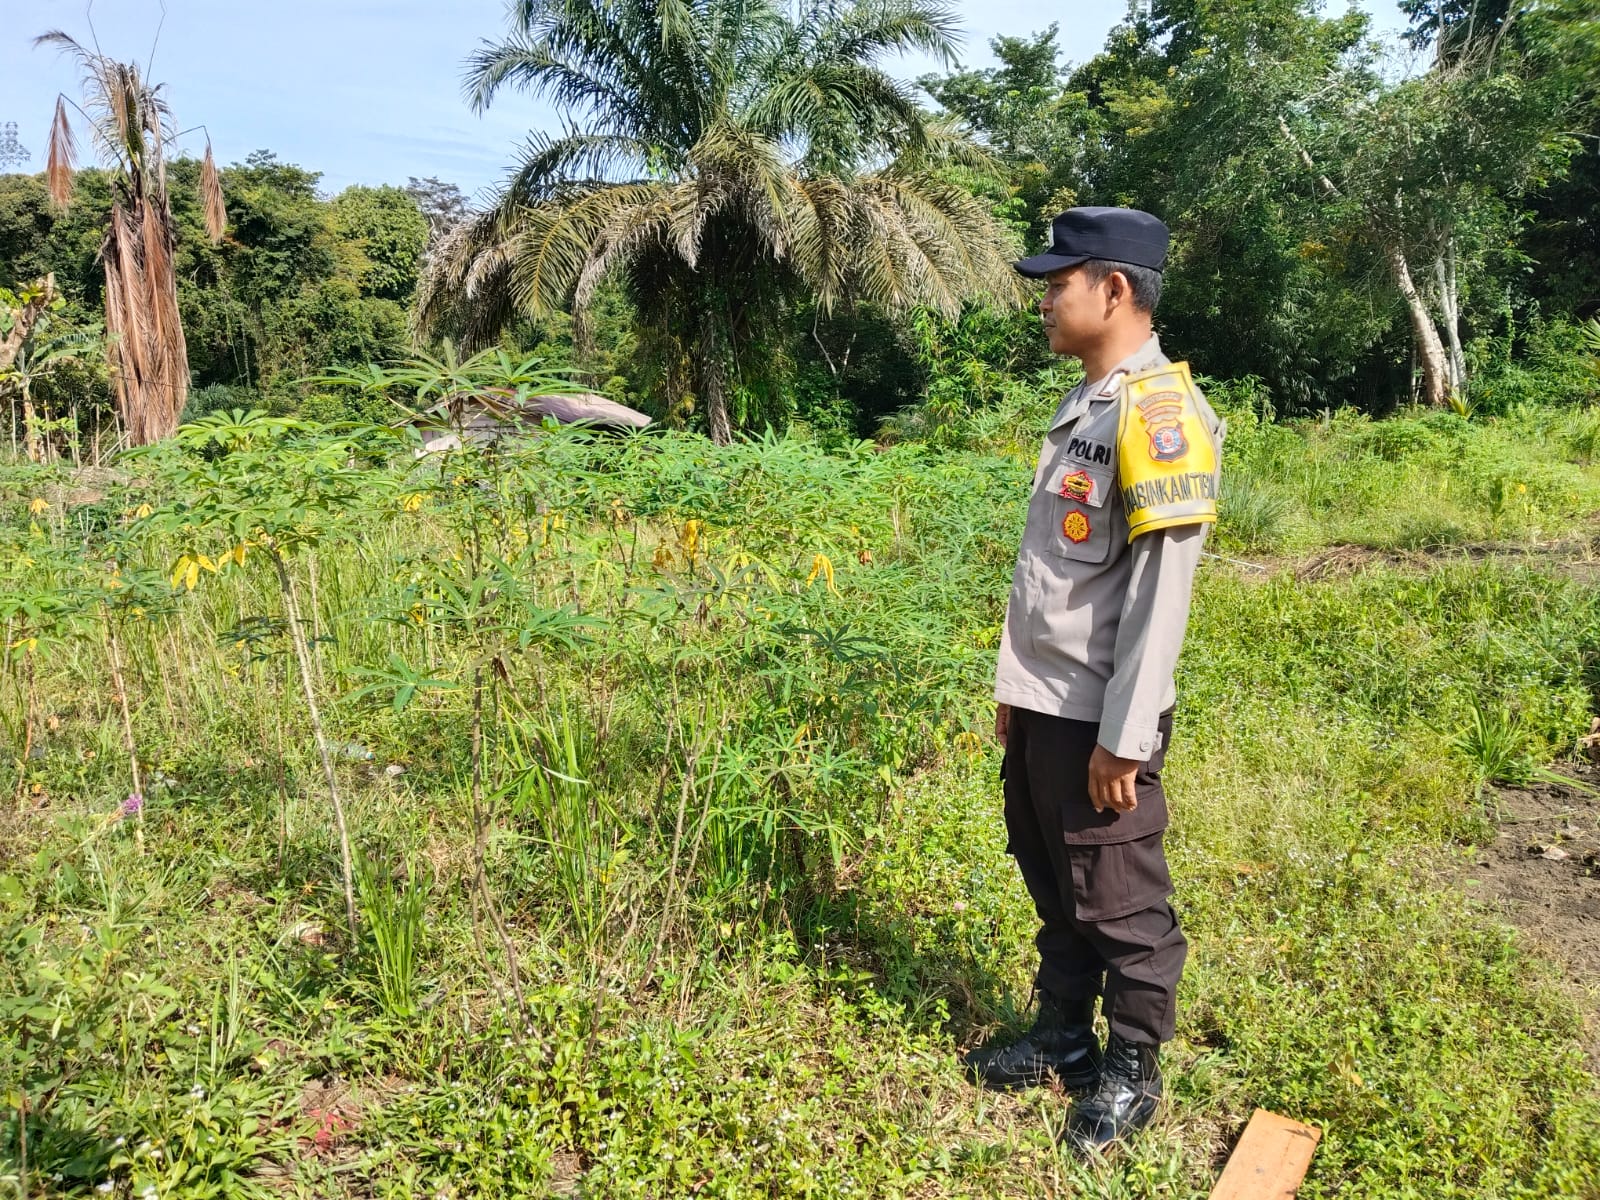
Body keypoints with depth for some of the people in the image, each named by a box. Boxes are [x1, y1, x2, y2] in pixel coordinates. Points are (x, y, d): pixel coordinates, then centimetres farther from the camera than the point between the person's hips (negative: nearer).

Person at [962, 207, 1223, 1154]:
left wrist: (1123, 735, -20)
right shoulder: (1082, 407, 12)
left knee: (1121, 905, 9)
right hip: (1043, 705, 9)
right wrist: (1014, 685, 16)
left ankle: (1132, 1073, 28)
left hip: (1099, 718, -9)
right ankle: (1064, 1039, 38)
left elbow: (1161, 592, -20)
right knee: (1056, 889, 20)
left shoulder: (1159, 412, -17)